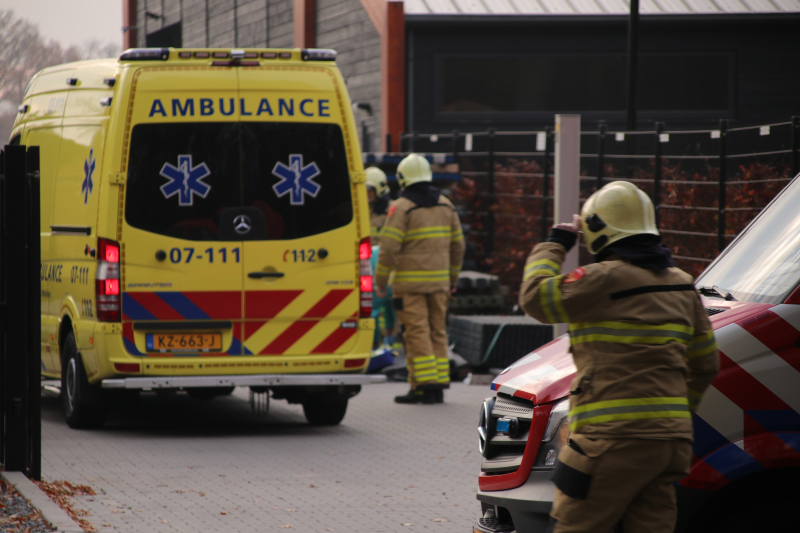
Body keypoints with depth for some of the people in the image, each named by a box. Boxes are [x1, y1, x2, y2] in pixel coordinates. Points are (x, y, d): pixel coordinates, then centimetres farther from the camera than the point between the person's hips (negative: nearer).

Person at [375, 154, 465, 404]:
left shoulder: (401, 207, -8)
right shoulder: (445, 205, 10)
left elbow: (389, 246, -14)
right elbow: (457, 245, 14)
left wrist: (380, 280, -6)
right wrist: (453, 278, 23)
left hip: (409, 281, -6)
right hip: (438, 280, 6)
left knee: (417, 332, -6)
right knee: (437, 331, 11)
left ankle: (424, 386, -9)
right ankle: (439, 385, 10)